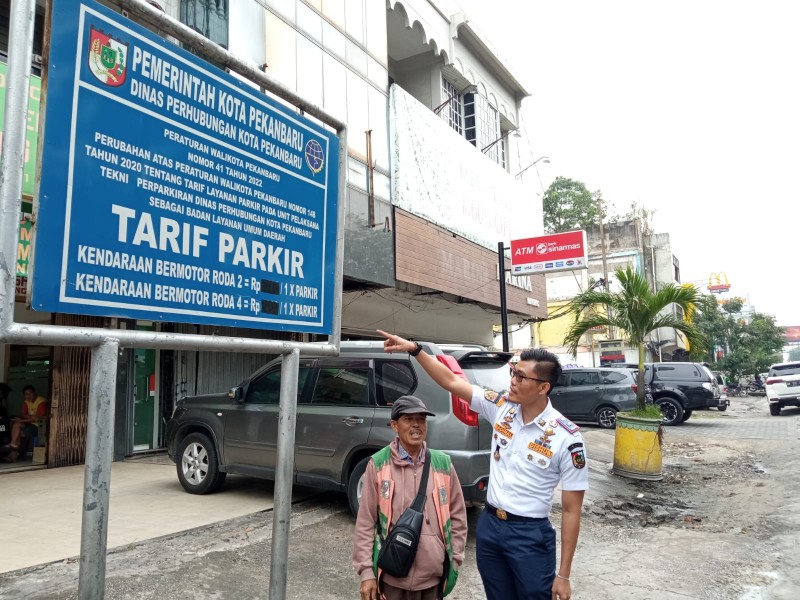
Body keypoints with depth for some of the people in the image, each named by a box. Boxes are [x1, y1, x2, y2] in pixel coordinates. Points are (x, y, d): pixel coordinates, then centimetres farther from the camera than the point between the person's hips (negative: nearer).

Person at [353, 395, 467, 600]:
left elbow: (458, 516, 8)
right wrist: (366, 571, -5)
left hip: (433, 575, 2)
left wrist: (455, 559, 6)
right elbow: (365, 523, -4)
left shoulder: (443, 464, 0)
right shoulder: (378, 464, -7)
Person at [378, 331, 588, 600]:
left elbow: (571, 510, -11)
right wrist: (414, 349, -7)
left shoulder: (567, 438, -16)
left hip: (530, 535, -5)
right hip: (488, 525, 5)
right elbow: (452, 381, 1)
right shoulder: (501, 406, -5)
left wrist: (563, 575, -10)